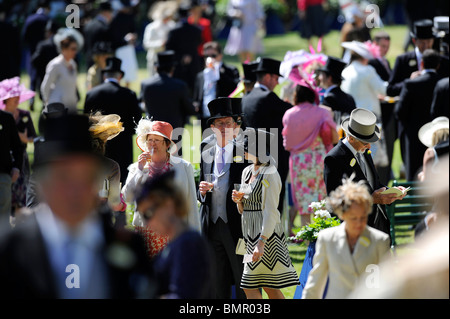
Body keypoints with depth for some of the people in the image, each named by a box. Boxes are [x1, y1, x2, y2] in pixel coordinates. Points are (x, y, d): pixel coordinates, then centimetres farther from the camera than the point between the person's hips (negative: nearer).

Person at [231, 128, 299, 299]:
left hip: (265, 234, -9)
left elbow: (271, 212, -19)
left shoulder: (269, 174, -14)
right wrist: (238, 200, -3)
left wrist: (261, 243, -26)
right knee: (270, 288, 11)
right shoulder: (247, 171, 13)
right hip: (251, 233, 9)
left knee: (250, 287, -10)